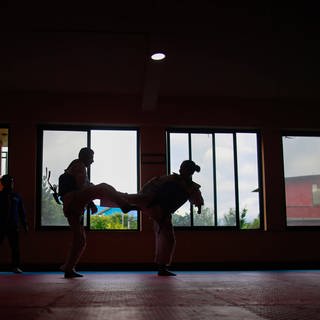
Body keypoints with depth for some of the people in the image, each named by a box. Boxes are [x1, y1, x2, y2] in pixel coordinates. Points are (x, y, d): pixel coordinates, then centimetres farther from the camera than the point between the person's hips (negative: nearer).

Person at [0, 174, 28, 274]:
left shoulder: (17, 196, 11)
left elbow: (22, 211, 13)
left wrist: (25, 224, 8)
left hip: (13, 227, 2)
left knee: (15, 248, 0)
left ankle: (16, 266, 6)